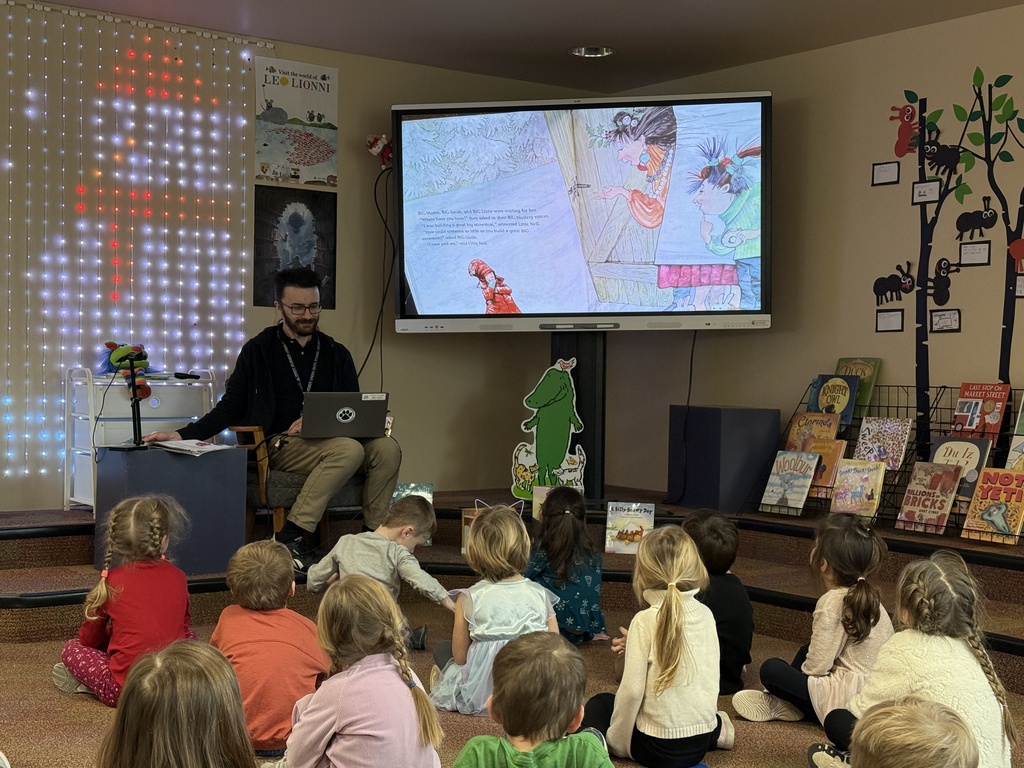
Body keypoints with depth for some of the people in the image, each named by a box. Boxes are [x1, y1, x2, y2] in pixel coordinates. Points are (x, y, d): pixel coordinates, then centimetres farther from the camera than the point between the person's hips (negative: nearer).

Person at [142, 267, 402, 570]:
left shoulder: (336, 354, 17)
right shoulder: (259, 350, 9)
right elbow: (231, 408, 8)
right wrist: (184, 435, -7)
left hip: (328, 439, 4)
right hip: (281, 444, -4)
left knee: (387, 447, -26)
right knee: (349, 449, -34)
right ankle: (293, 536, -33)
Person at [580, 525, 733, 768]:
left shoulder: (646, 620, -16)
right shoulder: (705, 614, -1)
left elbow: (632, 691, -16)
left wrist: (615, 740, -4)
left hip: (658, 747, -4)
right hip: (701, 742, 4)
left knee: (599, 704, 23)